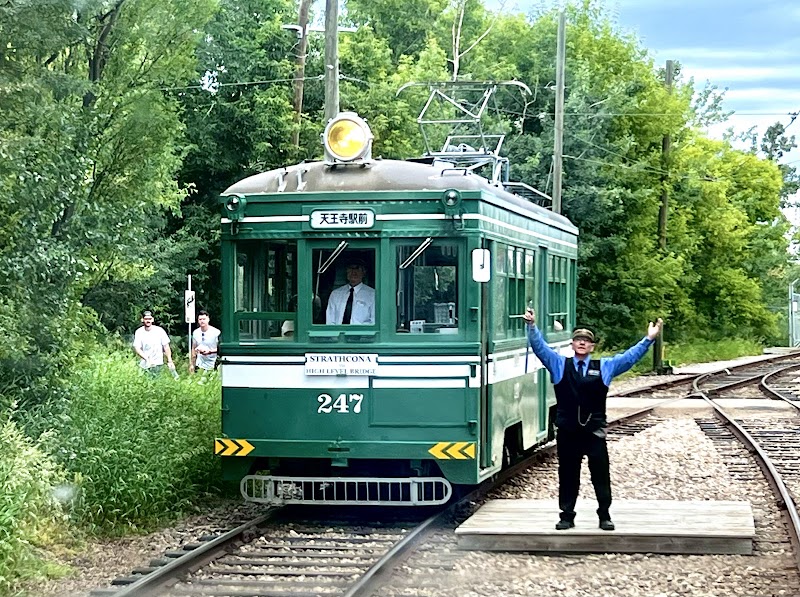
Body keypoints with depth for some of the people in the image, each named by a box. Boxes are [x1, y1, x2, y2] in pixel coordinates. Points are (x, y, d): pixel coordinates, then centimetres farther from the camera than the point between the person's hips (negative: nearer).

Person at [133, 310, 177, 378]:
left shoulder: (159, 330, -5)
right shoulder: (139, 332, -2)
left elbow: (166, 346, 1)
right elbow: (137, 348, -7)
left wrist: (170, 361, -2)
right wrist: (147, 358, -23)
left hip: (158, 364, -2)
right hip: (144, 364, 2)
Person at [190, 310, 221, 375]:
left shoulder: (216, 332, -9)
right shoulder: (195, 333, 7)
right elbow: (194, 349, 15)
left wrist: (210, 351, -21)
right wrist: (191, 364, 15)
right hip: (200, 365, 4)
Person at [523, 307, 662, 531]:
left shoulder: (604, 367, 8)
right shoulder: (559, 365, 8)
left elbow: (630, 356, 4)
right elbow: (540, 347, 1)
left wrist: (648, 339, -5)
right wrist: (532, 326, -13)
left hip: (594, 431, 0)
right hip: (567, 431, 0)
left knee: (601, 475, 1)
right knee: (567, 475, 6)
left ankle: (604, 516, 10)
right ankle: (567, 516, 14)